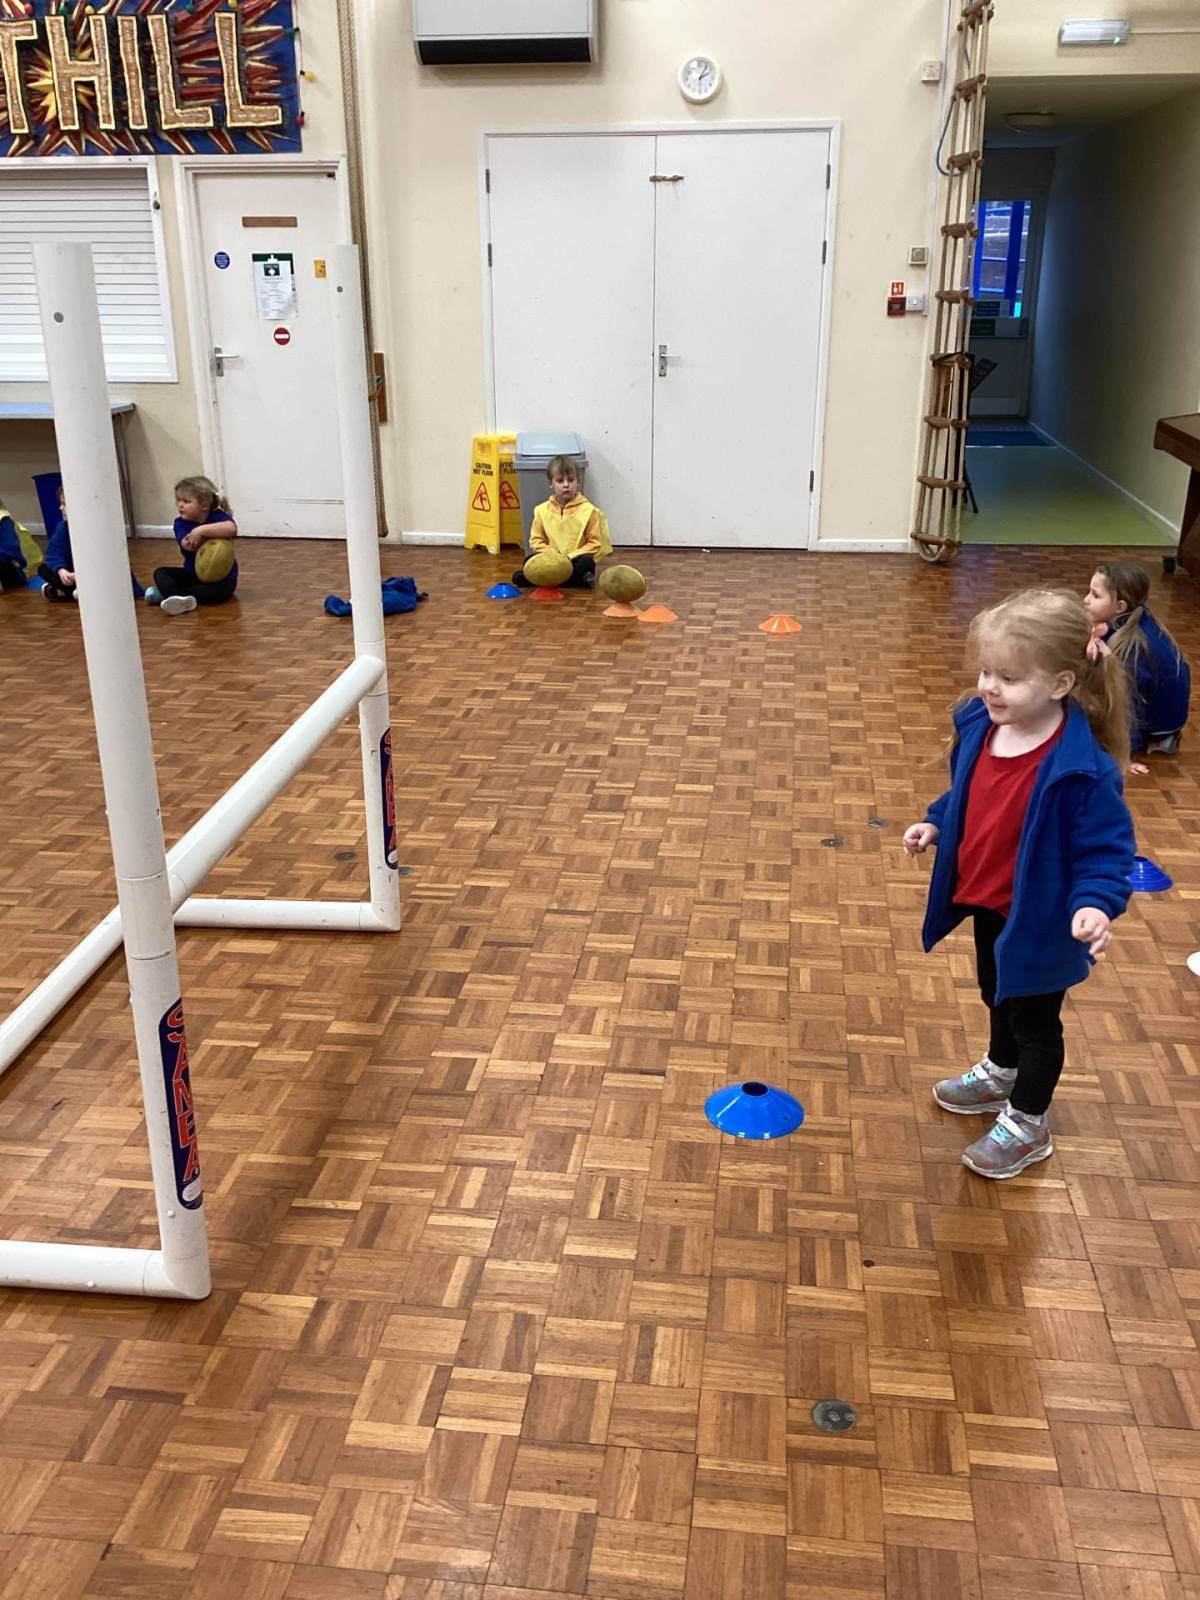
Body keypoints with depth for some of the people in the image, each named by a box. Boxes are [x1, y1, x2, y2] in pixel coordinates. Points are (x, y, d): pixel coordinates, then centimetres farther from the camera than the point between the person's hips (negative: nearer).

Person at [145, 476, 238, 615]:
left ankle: (168, 593, -30)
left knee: (220, 590, -36)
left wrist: (202, 530, -42)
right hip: (192, 574, 5)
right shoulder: (181, 523, -5)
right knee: (161, 573, -9)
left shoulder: (217, 516, -14)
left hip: (221, 576, -5)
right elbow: (188, 545, -26)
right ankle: (181, 601, -37)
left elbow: (231, 529, -39)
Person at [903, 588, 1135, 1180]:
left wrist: (1096, 902, -37)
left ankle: (1026, 1125, 35)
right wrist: (935, 824, 2)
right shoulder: (978, 726, -10)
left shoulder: (1080, 768, -31)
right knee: (998, 996, 30)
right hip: (985, 902, 7)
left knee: (1034, 1019, 14)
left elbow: (1105, 847, -23)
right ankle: (1000, 1074, 57)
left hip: (1038, 918, -7)